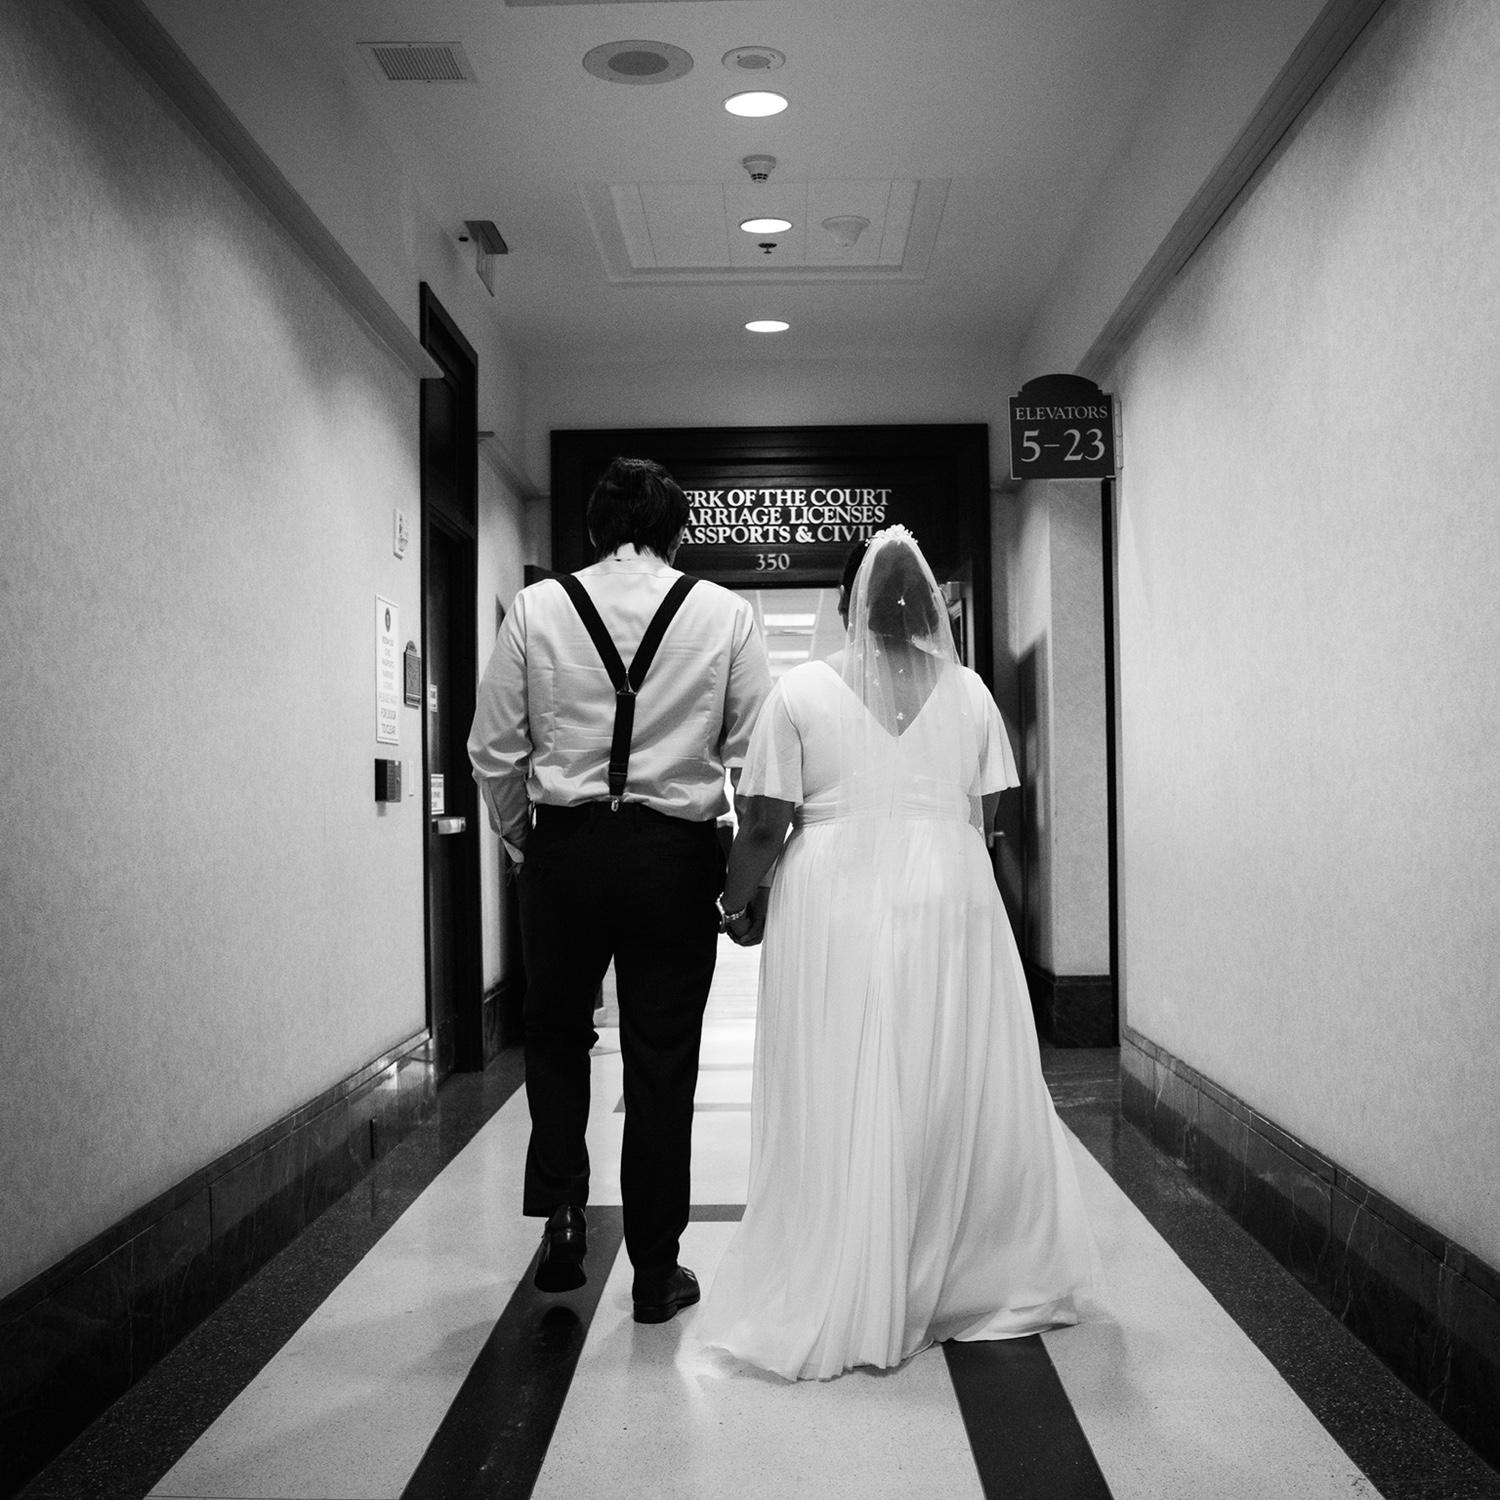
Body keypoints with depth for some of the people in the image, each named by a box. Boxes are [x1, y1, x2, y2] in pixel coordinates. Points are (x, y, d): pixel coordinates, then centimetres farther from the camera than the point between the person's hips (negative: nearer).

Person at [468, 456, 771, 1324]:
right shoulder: (724, 614, 0)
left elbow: (494, 750, 1)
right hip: (676, 853, 0)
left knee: (557, 1031, 23)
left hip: (565, 848, 1)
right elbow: (755, 753, -2)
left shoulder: (536, 608, 1)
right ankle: (656, 1271, 19)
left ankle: (561, 1201, 9)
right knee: (662, 1062, 9)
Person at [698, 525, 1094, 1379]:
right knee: (959, 1101, 13)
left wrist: (734, 901, 11)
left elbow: (766, 826, -4)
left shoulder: (802, 691, -2)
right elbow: (985, 817, 5)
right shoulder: (968, 692, 5)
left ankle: (836, 1307, 13)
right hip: (949, 906, 2)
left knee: (838, 1109, 5)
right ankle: (958, 1283, 26)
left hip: (835, 915, -2)